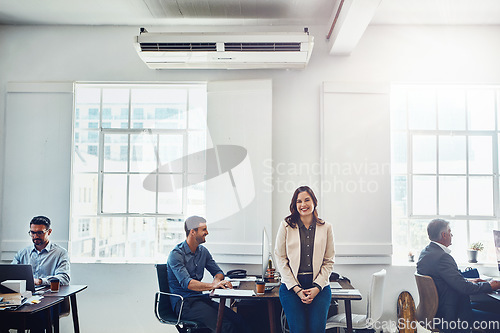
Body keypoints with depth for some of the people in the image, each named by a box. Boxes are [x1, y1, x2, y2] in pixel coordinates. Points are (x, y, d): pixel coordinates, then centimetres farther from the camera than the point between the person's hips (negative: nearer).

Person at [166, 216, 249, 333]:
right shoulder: (176, 254, -12)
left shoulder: (203, 251, 12)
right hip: (183, 303, -7)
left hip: (201, 298, 7)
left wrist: (217, 280, -9)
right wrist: (213, 285, -38)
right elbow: (186, 283, -25)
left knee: (238, 322, -16)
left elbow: (218, 272, 16)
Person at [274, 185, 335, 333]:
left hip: (319, 286, 1)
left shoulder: (326, 228, 7)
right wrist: (296, 289, -8)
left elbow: (329, 262, 7)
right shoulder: (286, 226, 3)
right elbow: (280, 259, 1)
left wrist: (317, 287, -6)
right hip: (291, 285, -1)